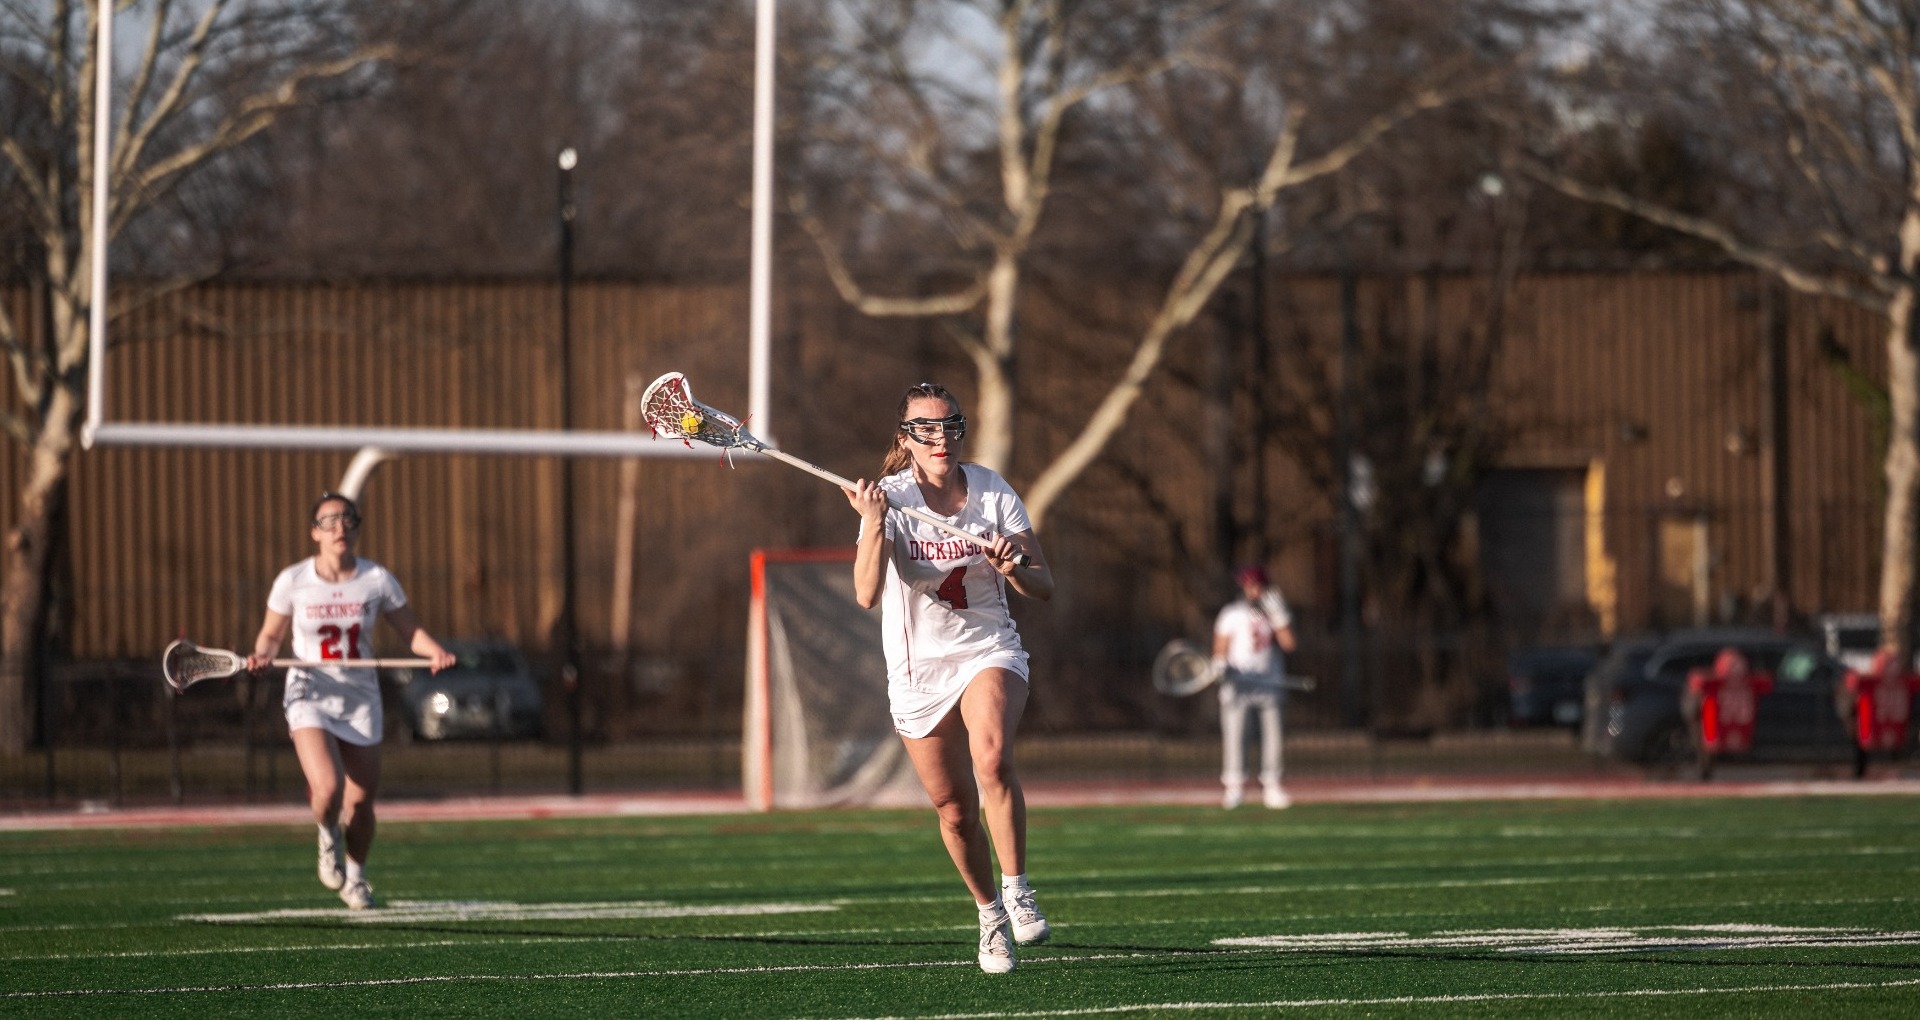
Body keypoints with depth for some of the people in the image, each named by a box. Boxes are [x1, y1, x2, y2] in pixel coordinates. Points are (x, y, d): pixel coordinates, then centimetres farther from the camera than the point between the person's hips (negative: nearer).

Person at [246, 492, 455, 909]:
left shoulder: (377, 580, -5)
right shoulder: (292, 581, -7)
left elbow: (411, 632, 4)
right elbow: (271, 634, 6)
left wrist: (435, 652, -16)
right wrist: (262, 654, -17)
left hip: (360, 699, 2)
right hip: (310, 698, -2)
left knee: (360, 802, 5)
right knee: (328, 789, -23)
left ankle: (355, 875, 35)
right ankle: (329, 835, 14)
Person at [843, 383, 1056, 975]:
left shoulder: (993, 492, -4)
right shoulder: (890, 497, -10)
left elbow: (1043, 588, -3)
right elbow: (867, 595, -24)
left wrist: (1012, 566, -25)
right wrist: (873, 524, -38)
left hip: (988, 653, 0)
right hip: (918, 670, 0)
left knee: (993, 759, -30)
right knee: (955, 811, 6)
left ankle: (1017, 889, -20)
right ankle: (990, 915, 29)